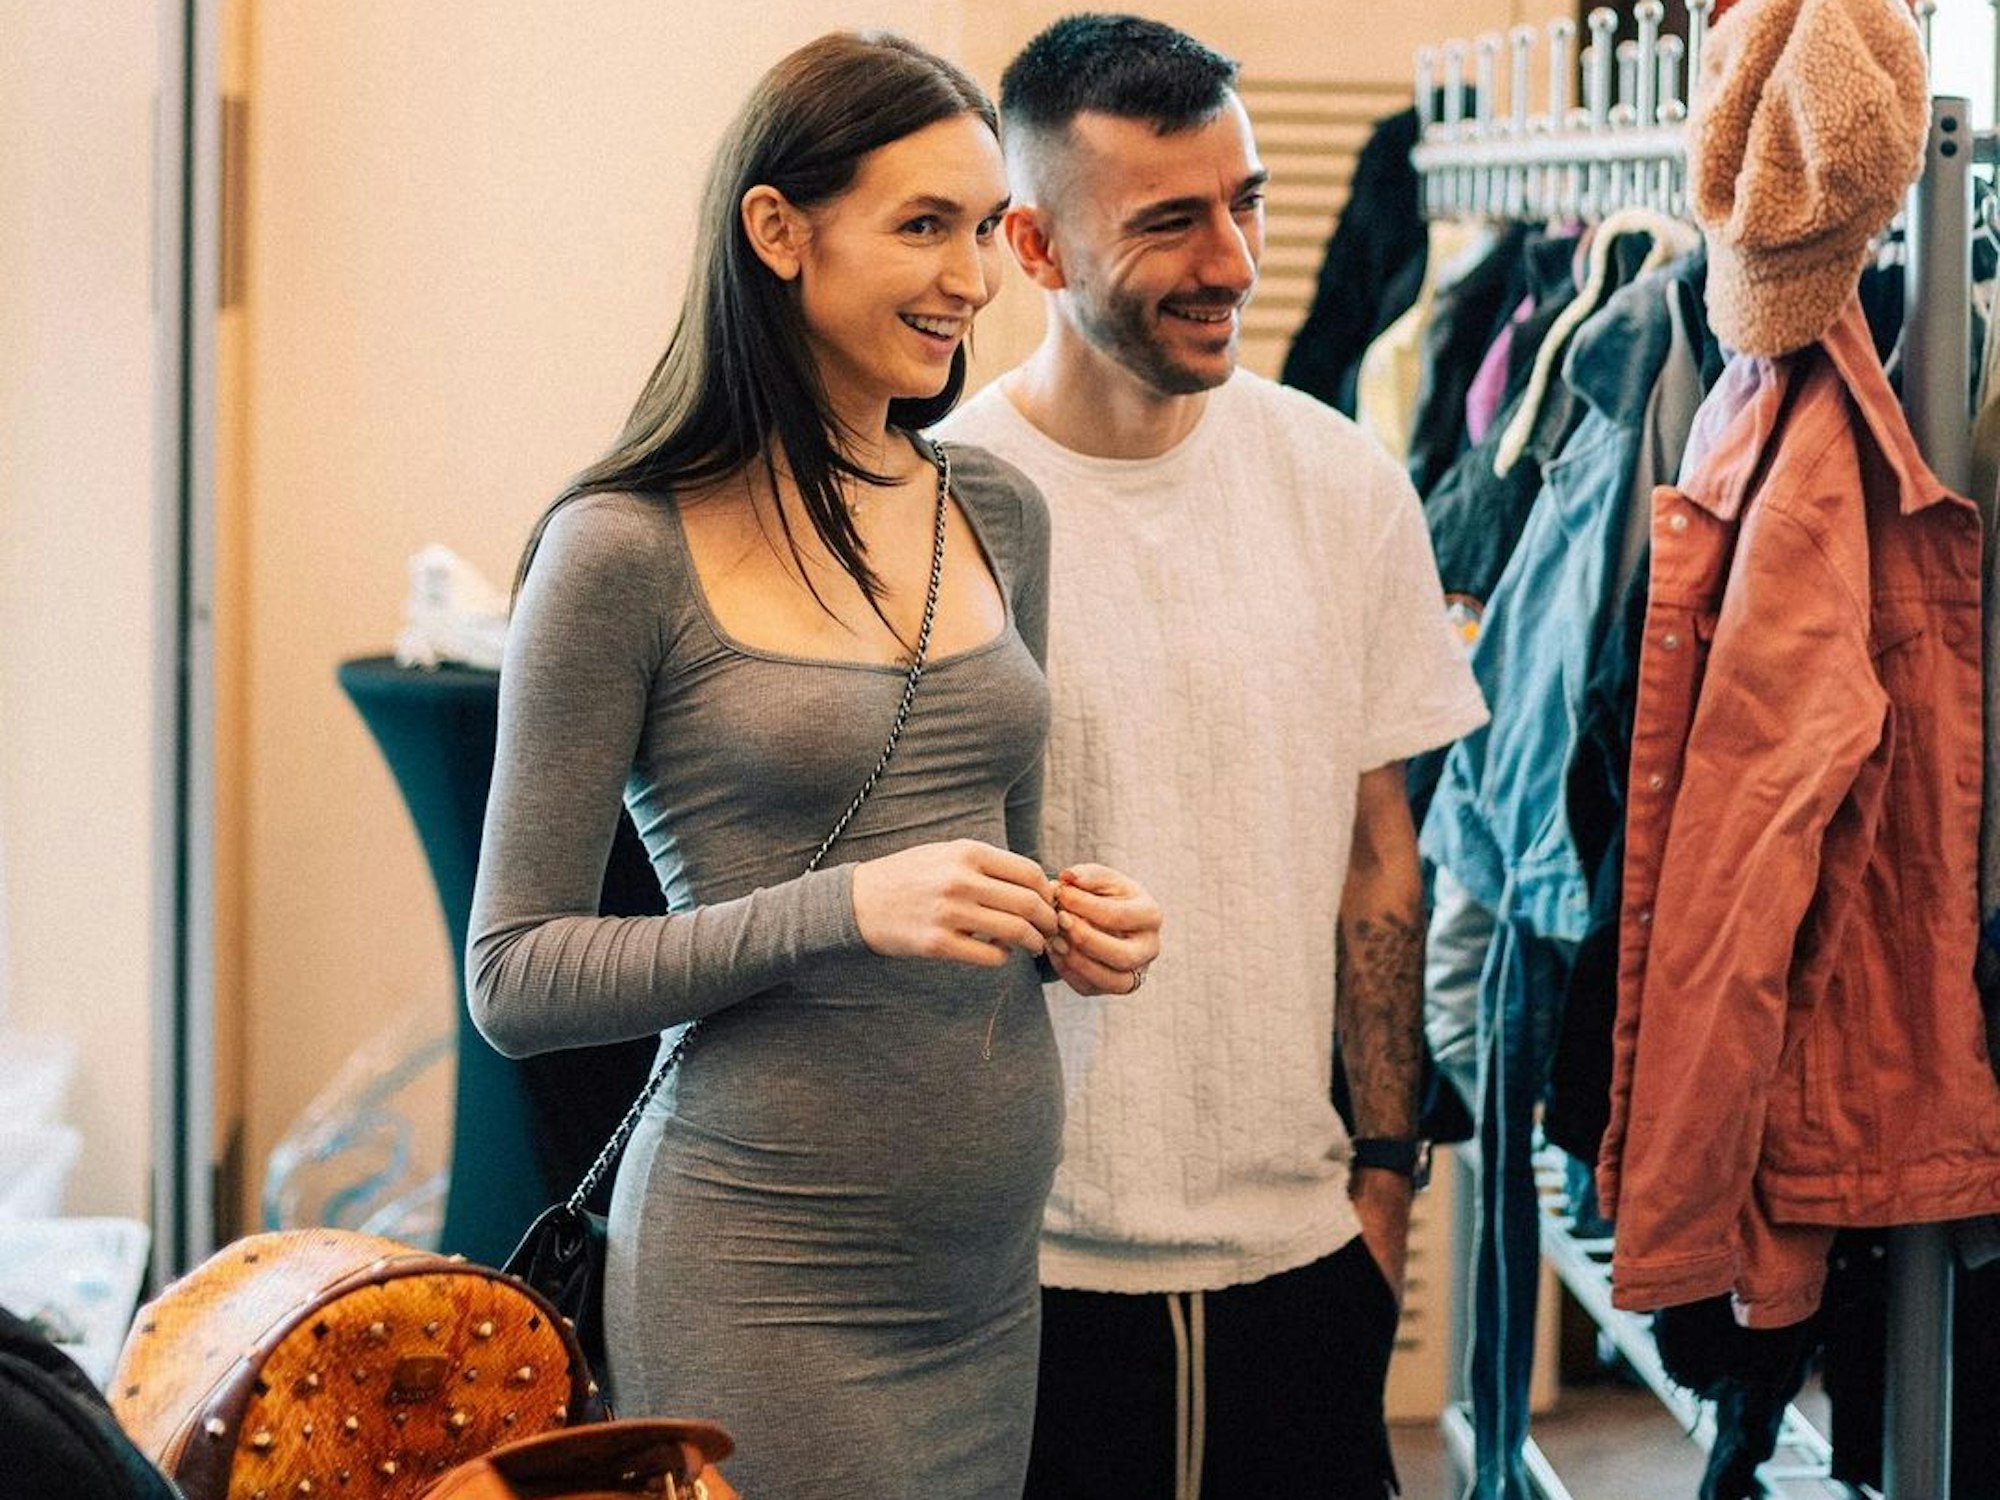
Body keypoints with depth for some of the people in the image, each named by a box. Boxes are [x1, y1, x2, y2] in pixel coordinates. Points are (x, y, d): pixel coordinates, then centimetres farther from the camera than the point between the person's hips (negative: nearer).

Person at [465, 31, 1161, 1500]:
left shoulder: (997, 514, 8)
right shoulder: (625, 552, -10)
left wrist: (1076, 917, -1)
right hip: (768, 1261, -6)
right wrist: (845, 908, -21)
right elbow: (517, 978, -10)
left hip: (1000, 1259, 6)